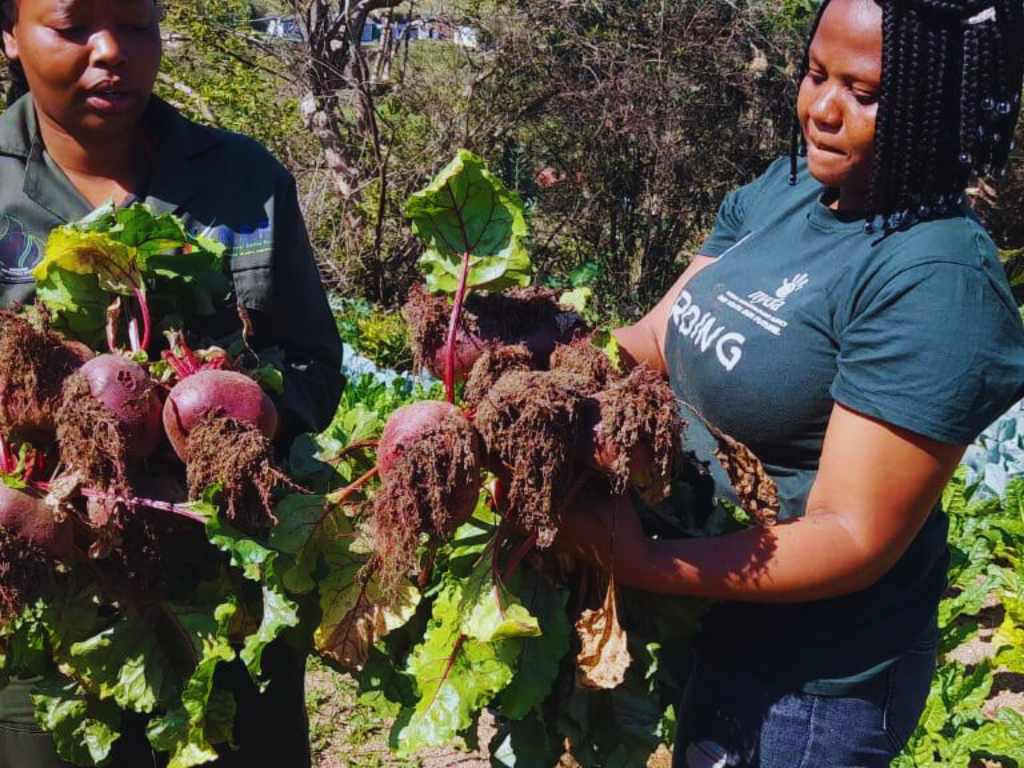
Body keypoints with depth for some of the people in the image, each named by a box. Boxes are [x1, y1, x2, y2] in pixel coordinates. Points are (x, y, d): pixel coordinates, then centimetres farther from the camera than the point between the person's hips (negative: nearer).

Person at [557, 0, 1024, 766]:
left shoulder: (936, 282, -26)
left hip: (811, 686, -7)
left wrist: (643, 564, -35)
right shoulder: (786, 188, -1)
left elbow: (857, 536, -27)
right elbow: (655, 337, 1)